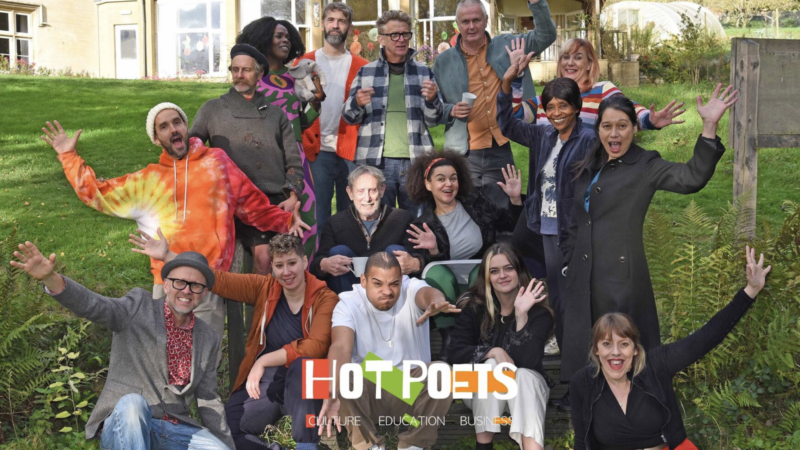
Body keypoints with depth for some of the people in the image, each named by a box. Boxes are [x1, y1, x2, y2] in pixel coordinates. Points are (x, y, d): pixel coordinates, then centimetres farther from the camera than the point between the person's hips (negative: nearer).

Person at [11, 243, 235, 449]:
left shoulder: (208, 338, 11)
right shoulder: (139, 306, 1)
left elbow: (208, 401, 15)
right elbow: (93, 305, -18)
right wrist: (50, 279, -37)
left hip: (174, 431, 3)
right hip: (125, 426, -3)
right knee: (133, 402, -35)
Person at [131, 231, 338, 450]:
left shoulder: (324, 298, -11)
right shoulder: (264, 287, 1)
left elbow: (316, 346, -25)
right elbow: (219, 280, 1)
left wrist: (264, 361, -24)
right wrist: (168, 256, -4)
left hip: (306, 384, -4)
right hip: (267, 382, 4)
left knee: (300, 365, -37)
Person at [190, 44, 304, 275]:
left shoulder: (275, 114, 21)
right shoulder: (212, 109, 17)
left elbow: (292, 159, 15)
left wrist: (293, 196, 1)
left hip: (278, 201, 2)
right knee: (263, 254, -21)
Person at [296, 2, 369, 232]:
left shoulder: (361, 66, 7)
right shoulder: (304, 62, 7)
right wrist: (299, 142, -6)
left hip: (351, 151, 1)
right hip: (316, 150, 0)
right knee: (317, 215, 3)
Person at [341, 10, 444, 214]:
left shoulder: (424, 72, 9)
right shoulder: (366, 72, 7)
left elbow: (433, 120, 7)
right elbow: (349, 117, 9)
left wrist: (432, 99, -14)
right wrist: (357, 103, -13)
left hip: (415, 161, 1)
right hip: (375, 162, 0)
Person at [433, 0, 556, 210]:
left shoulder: (507, 45, 7)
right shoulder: (444, 61, 5)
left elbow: (546, 35, 2)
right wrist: (451, 111, -11)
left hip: (502, 152, 1)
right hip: (464, 155, 0)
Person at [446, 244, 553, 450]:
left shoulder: (539, 312, -15)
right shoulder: (473, 307, -10)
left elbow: (528, 360, -28)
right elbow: (455, 353, -16)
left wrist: (522, 315, -36)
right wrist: (494, 352, -29)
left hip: (527, 386, -1)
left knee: (523, 375, -34)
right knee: (493, 365, -31)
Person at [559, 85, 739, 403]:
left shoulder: (646, 166, -4)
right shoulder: (588, 169, 15)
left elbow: (691, 178, -21)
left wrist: (709, 128, -29)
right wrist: (568, 261, 15)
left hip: (621, 274, -6)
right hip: (583, 275, 6)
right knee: (583, 341, 13)